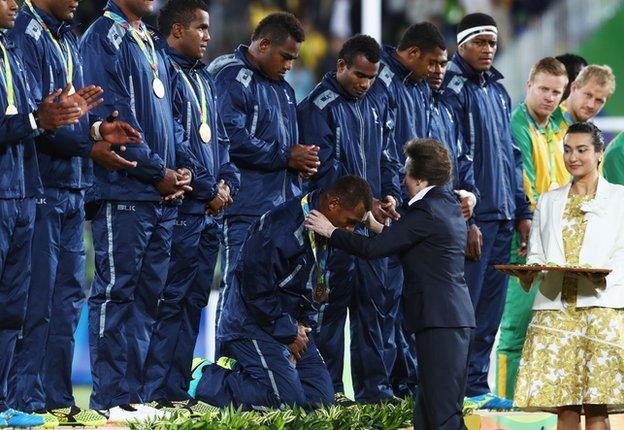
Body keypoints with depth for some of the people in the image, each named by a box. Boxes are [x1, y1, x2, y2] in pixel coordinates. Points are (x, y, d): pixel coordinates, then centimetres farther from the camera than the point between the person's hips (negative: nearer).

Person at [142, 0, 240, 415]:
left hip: (210, 210, 9)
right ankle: (155, 392, -8)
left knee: (193, 302, 9)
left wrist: (227, 181, 5)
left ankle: (176, 389, 13)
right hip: (181, 208, -9)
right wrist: (207, 189, -11)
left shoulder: (204, 78, 19)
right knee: (171, 301, -9)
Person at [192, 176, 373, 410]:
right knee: (287, 399, -22)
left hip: (290, 326, 10)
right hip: (252, 326, -10)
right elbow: (257, 290, -23)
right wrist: (290, 334, -14)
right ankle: (206, 380, -8)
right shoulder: (282, 228, -25)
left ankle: (238, 372, 12)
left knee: (322, 397, 2)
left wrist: (305, 325, -1)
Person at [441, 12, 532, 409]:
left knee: (490, 311, 8)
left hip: (502, 217, 8)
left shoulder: (498, 90, 17)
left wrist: (523, 211, 15)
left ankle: (478, 387, 13)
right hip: (472, 215, -8)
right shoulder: (452, 89, -7)